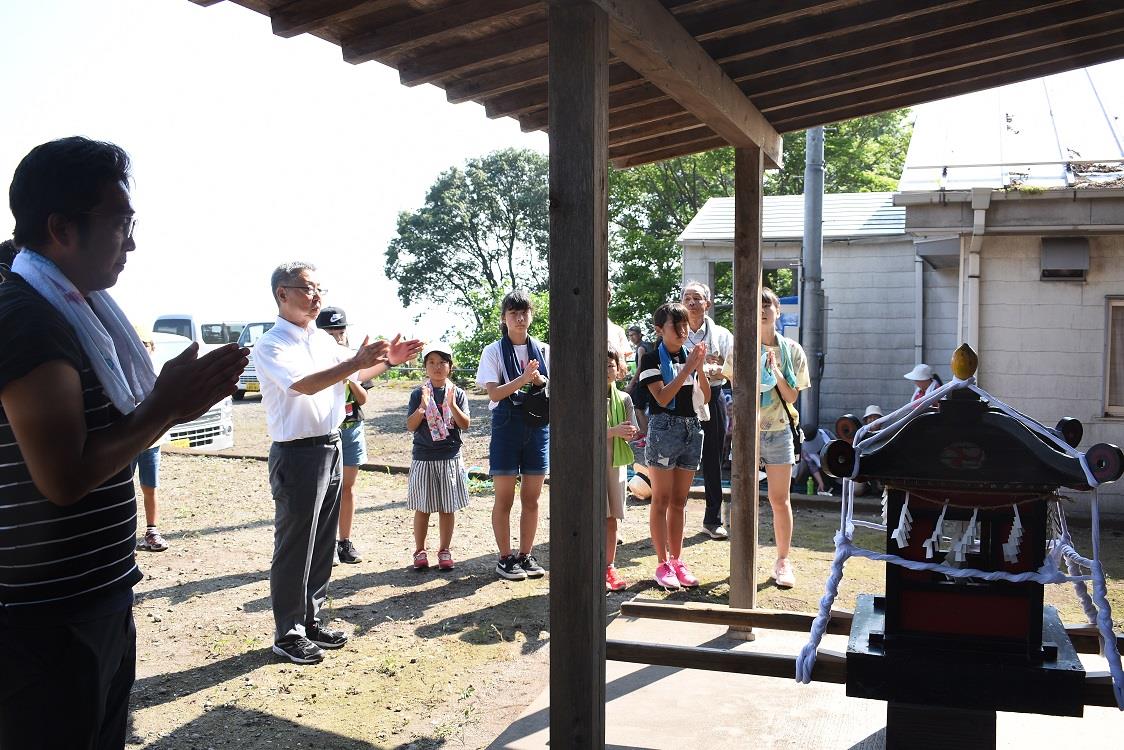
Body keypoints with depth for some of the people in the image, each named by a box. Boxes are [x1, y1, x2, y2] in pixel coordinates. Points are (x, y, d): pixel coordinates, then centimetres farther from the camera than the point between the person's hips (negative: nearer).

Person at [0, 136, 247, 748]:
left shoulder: (76, 311, 12)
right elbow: (64, 477, -24)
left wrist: (175, 404, 3)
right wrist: (166, 406, -16)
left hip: (99, 599, 9)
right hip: (50, 619, -9)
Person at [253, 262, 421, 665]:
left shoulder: (323, 339, 12)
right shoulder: (271, 345, -12)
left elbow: (356, 374, 24)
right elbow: (304, 384, -28)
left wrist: (386, 360, 6)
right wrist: (357, 361, -37)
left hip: (330, 449, 8)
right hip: (297, 454, -8)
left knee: (322, 544, 15)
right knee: (294, 547, 0)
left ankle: (310, 621, 28)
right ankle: (288, 635, 12)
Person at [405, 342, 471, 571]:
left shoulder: (457, 393, 2)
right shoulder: (418, 394, 0)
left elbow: (465, 425, -5)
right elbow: (410, 426, -6)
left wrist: (452, 405, -21)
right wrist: (422, 407, -22)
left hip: (450, 457, 1)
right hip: (423, 457, -1)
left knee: (447, 507, 7)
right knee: (422, 508, 5)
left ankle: (445, 550, 18)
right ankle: (419, 551, 17)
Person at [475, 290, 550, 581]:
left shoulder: (543, 350, 8)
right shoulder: (494, 351, -2)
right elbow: (494, 393, -11)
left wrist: (541, 381, -13)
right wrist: (524, 378, -24)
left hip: (538, 425, 3)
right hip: (507, 425, -3)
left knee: (531, 498, 8)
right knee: (504, 498, 3)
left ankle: (526, 555, 19)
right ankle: (506, 558, 13)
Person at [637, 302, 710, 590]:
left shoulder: (690, 356, 11)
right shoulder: (652, 359, -6)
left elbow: (705, 398, 7)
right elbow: (662, 397, -16)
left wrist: (701, 368, -8)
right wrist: (688, 368, -19)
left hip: (691, 429, 6)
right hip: (664, 428, -5)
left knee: (679, 501, 11)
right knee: (661, 500, 0)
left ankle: (676, 561, 17)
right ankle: (662, 564, 6)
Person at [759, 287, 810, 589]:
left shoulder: (791, 350, 2)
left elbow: (791, 396, -2)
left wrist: (775, 371, -15)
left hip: (778, 431, 1)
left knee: (780, 499, 5)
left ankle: (783, 561, 17)